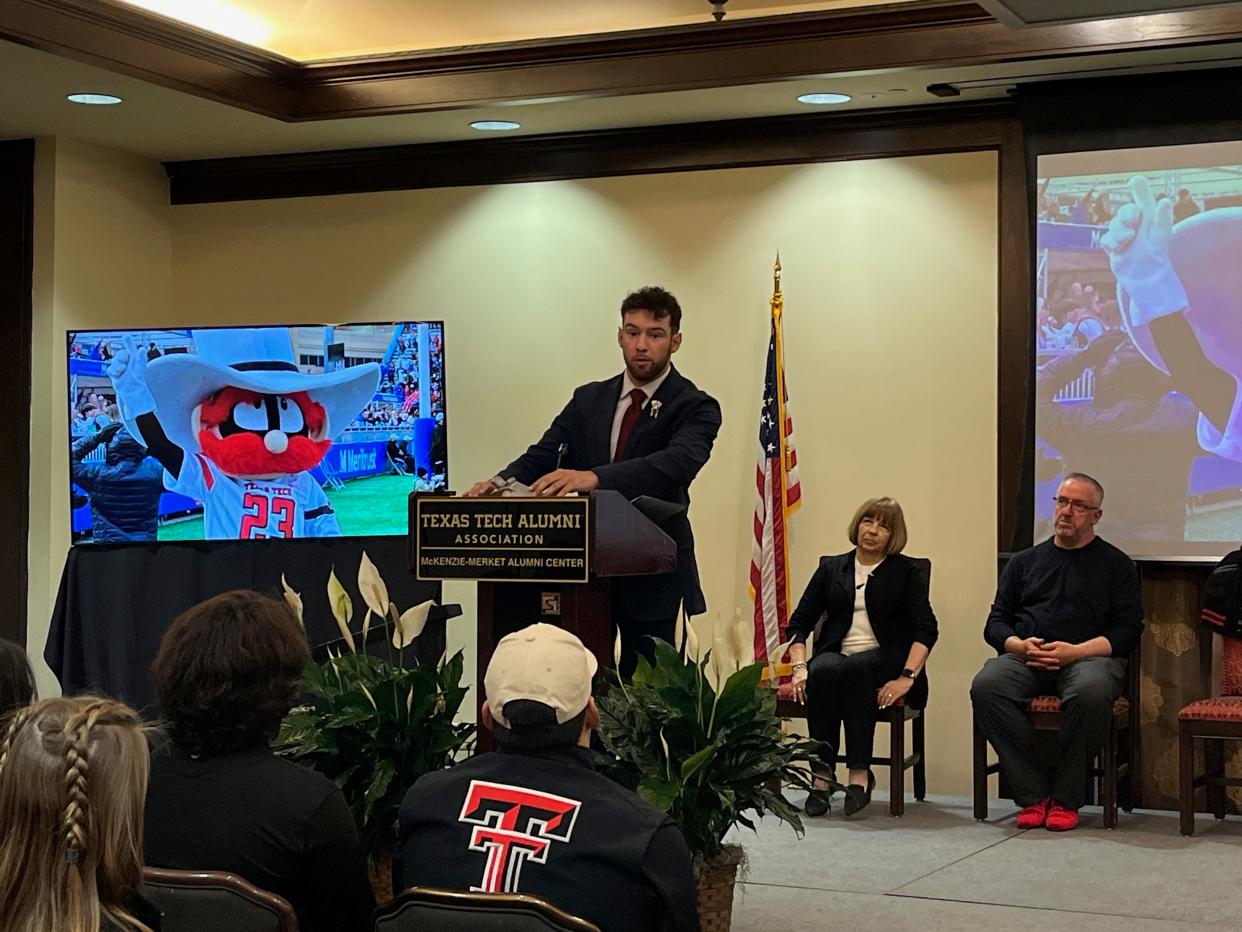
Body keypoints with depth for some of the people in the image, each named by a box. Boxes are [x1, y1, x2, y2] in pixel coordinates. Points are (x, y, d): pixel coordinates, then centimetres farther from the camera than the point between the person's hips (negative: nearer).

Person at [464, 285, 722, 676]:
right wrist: (501, 482, -18)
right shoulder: (589, 399, 12)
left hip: (651, 578, -4)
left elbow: (678, 463, -23)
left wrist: (594, 477, -38)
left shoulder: (696, 408, -4)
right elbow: (542, 455, 6)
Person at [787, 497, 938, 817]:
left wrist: (907, 678, -16)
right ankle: (821, 774, -33)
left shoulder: (905, 571, 9)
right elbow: (800, 622, 13)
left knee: (855, 669, -37)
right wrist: (799, 667, -5)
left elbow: (925, 628, -2)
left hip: (883, 658, -2)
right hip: (835, 654, 2)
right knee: (822, 671, -35)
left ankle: (860, 773, -35)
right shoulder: (831, 567, 16)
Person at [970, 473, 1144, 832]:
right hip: (1026, 656, 3)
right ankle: (1034, 796, -25)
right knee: (986, 686, -31)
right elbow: (996, 623, 18)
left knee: (1091, 692, -39)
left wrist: (1076, 651, -12)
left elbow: (1128, 630, 4)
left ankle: (1066, 800, -22)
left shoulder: (1116, 565, 14)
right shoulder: (1025, 561, 23)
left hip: (1089, 656, -3)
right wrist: (1021, 645, -6)